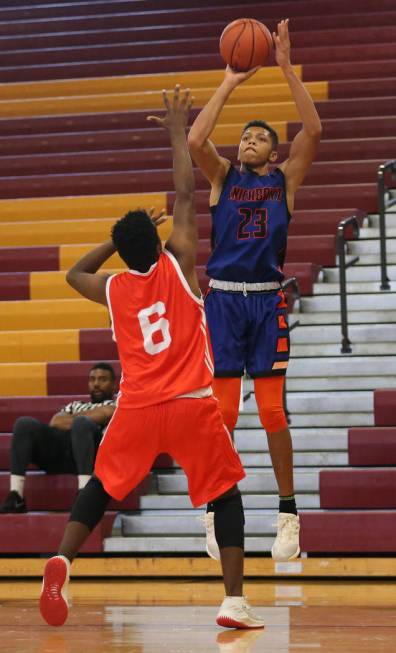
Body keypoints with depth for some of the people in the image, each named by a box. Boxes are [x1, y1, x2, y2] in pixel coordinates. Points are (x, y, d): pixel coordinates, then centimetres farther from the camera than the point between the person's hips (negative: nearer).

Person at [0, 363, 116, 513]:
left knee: (82, 423, -36)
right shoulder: (75, 405, 39)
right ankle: (15, 497, -34)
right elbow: (55, 423, 17)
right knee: (24, 423, -22)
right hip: (56, 450, 4)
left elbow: (106, 413, 1)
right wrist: (77, 422, 3)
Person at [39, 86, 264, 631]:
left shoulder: (113, 289, 7)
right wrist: (178, 131, 11)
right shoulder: (177, 266, -2)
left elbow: (74, 273, 30)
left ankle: (62, 562, -7)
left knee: (101, 488, 17)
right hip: (192, 405, -2)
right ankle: (235, 602, -3)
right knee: (226, 494, 9)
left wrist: (123, 236, 27)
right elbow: (185, 195, 2)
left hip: (137, 408, 2)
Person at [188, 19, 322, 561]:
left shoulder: (285, 178, 9)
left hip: (268, 301, 0)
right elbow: (195, 140, -11)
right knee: (222, 412, 0)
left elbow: (313, 131, -7)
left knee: (273, 411, -2)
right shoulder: (222, 175, 9)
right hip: (223, 298, 0)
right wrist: (230, 82, -10)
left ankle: (288, 514, 7)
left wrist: (287, 67, -11)